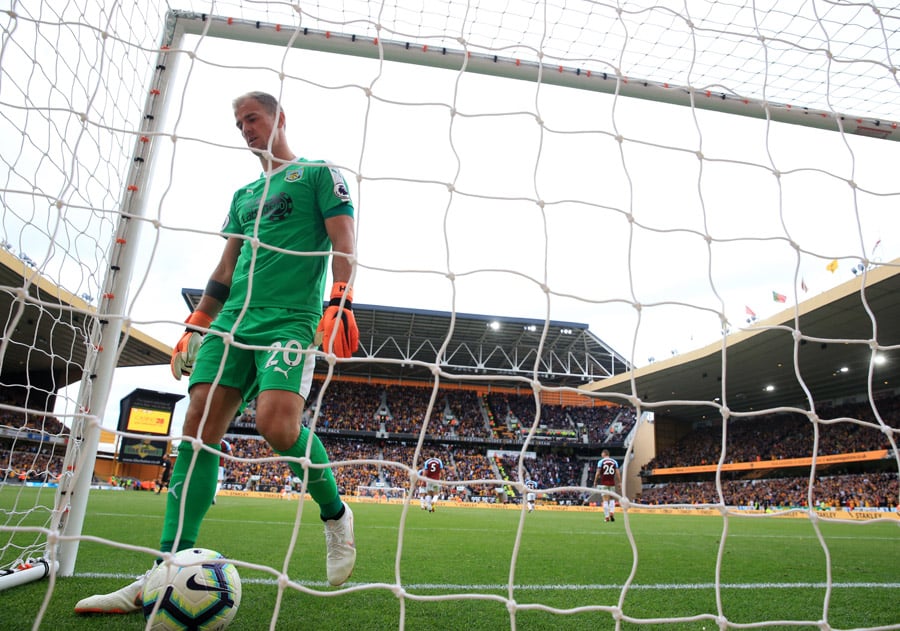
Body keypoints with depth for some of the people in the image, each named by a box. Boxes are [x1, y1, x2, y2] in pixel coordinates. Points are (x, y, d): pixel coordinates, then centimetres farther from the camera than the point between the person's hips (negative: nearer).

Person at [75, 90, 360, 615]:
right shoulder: (243, 194, 28)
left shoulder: (319, 174, 9)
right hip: (231, 321, 7)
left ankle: (335, 514, 2)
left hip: (291, 320, -6)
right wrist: (195, 326, 21)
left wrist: (340, 303, -18)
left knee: (278, 424, -26)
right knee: (200, 423, -6)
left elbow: (344, 243, -3)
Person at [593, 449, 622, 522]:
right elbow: (617, 473, 2)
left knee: (605, 500, 1)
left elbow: (598, 473, -3)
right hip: (612, 483, 2)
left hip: (603, 483, -2)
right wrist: (620, 482, 7)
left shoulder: (601, 462, -1)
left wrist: (595, 482, 6)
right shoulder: (614, 462, 7)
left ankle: (607, 517, -2)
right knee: (612, 499, 16)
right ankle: (612, 512, -5)